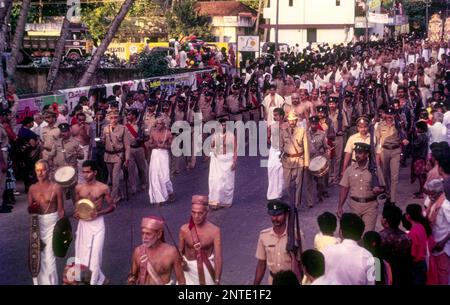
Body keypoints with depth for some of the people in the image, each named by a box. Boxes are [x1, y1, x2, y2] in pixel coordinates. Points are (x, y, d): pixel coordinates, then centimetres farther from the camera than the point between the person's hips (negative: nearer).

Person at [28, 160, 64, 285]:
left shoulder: (56, 187, -8)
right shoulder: (32, 188, 3)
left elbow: (61, 210, -5)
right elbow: (29, 209, 10)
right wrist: (31, 208, -13)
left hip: (51, 223, -4)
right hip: (37, 224, 4)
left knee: (49, 257, -6)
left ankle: (51, 282, 8)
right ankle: (40, 281, 24)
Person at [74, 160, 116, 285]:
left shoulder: (103, 188, -9)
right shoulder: (78, 188, 1)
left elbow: (112, 205, -3)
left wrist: (99, 213, -18)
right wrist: (76, 213, -7)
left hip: (97, 223, -4)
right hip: (83, 223, 4)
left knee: (95, 254, -6)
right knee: (82, 253, 6)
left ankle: (93, 281, 9)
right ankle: (100, 278, 25)